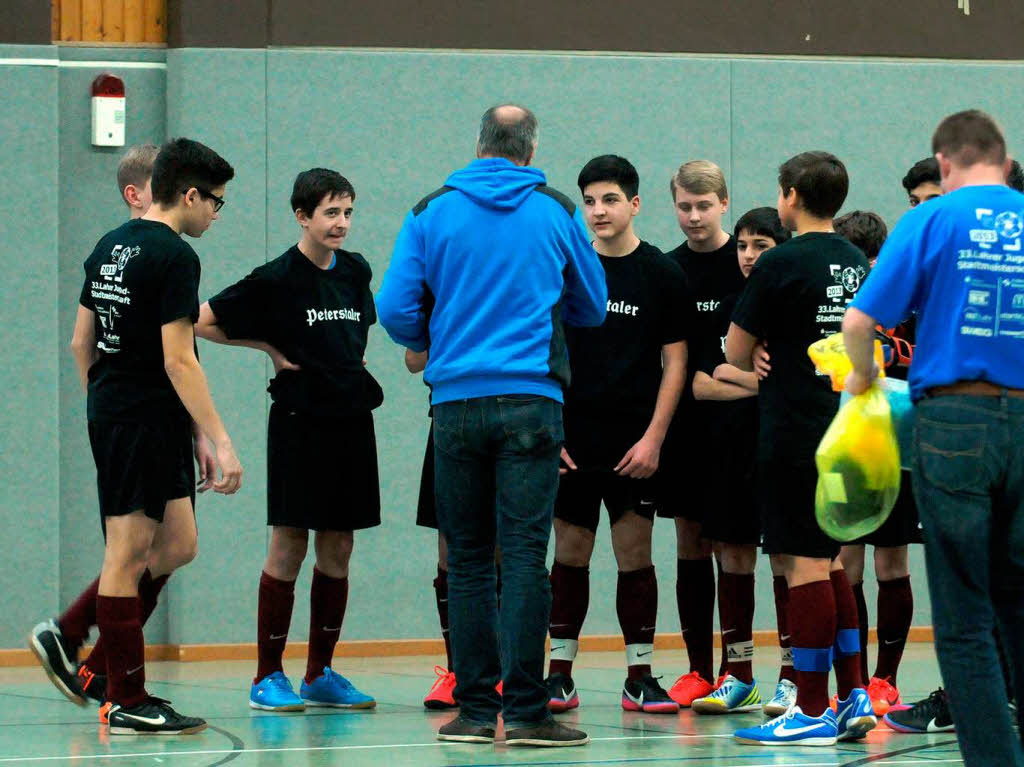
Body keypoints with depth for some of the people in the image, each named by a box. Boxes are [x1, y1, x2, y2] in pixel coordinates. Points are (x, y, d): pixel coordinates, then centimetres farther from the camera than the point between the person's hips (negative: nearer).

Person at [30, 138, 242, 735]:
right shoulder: (175, 257, -14)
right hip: (150, 420, -9)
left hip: (110, 413, 9)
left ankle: (70, 641, 11)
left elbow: (81, 342, 19)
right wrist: (220, 440, -19)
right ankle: (128, 703, -2)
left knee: (177, 545, 12)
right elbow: (178, 360, -19)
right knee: (129, 552, -6)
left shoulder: (111, 247, 14)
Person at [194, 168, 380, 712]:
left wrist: (348, 366, 12)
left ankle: (321, 672, 14)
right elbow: (204, 322, -6)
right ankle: (268, 675, 1)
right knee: (289, 545, -5)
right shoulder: (276, 279, -9)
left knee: (337, 548, 7)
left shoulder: (356, 272, 8)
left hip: (351, 418, 6)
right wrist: (270, 348, -4)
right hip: (300, 420, -6)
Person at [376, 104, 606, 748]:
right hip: (531, 400, -1)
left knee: (468, 558, 7)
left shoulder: (432, 212, 5)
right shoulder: (557, 212, 6)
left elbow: (395, 309, 1)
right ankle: (526, 710, -8)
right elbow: (593, 307, 16)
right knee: (524, 556, -4)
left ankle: (476, 708, 5)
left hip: (457, 399, 1)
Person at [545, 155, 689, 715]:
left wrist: (653, 438, -7)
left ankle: (640, 675, 6)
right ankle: (560, 673, 9)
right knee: (570, 552, 4)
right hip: (571, 436, 2)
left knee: (635, 552, 0)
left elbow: (675, 363, 1)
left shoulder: (662, 275, 1)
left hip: (633, 439, -1)